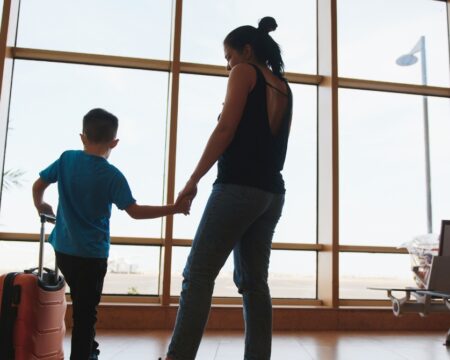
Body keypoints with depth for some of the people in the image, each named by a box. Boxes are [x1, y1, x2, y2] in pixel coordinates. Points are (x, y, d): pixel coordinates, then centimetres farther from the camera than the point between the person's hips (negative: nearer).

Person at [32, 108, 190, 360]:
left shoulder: (66, 159, -2)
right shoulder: (112, 175, -14)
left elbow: (38, 186, 6)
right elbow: (135, 211, -18)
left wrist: (41, 206, 27)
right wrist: (173, 209, -11)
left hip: (63, 249, 6)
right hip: (92, 254, -5)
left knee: (82, 304, 22)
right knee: (86, 310, 4)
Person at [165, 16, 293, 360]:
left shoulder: (243, 73, 1)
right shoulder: (284, 88, 22)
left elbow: (225, 130, -9)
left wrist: (193, 180, -8)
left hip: (239, 187, -8)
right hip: (272, 192, 8)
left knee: (198, 274, -8)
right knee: (253, 280, 8)